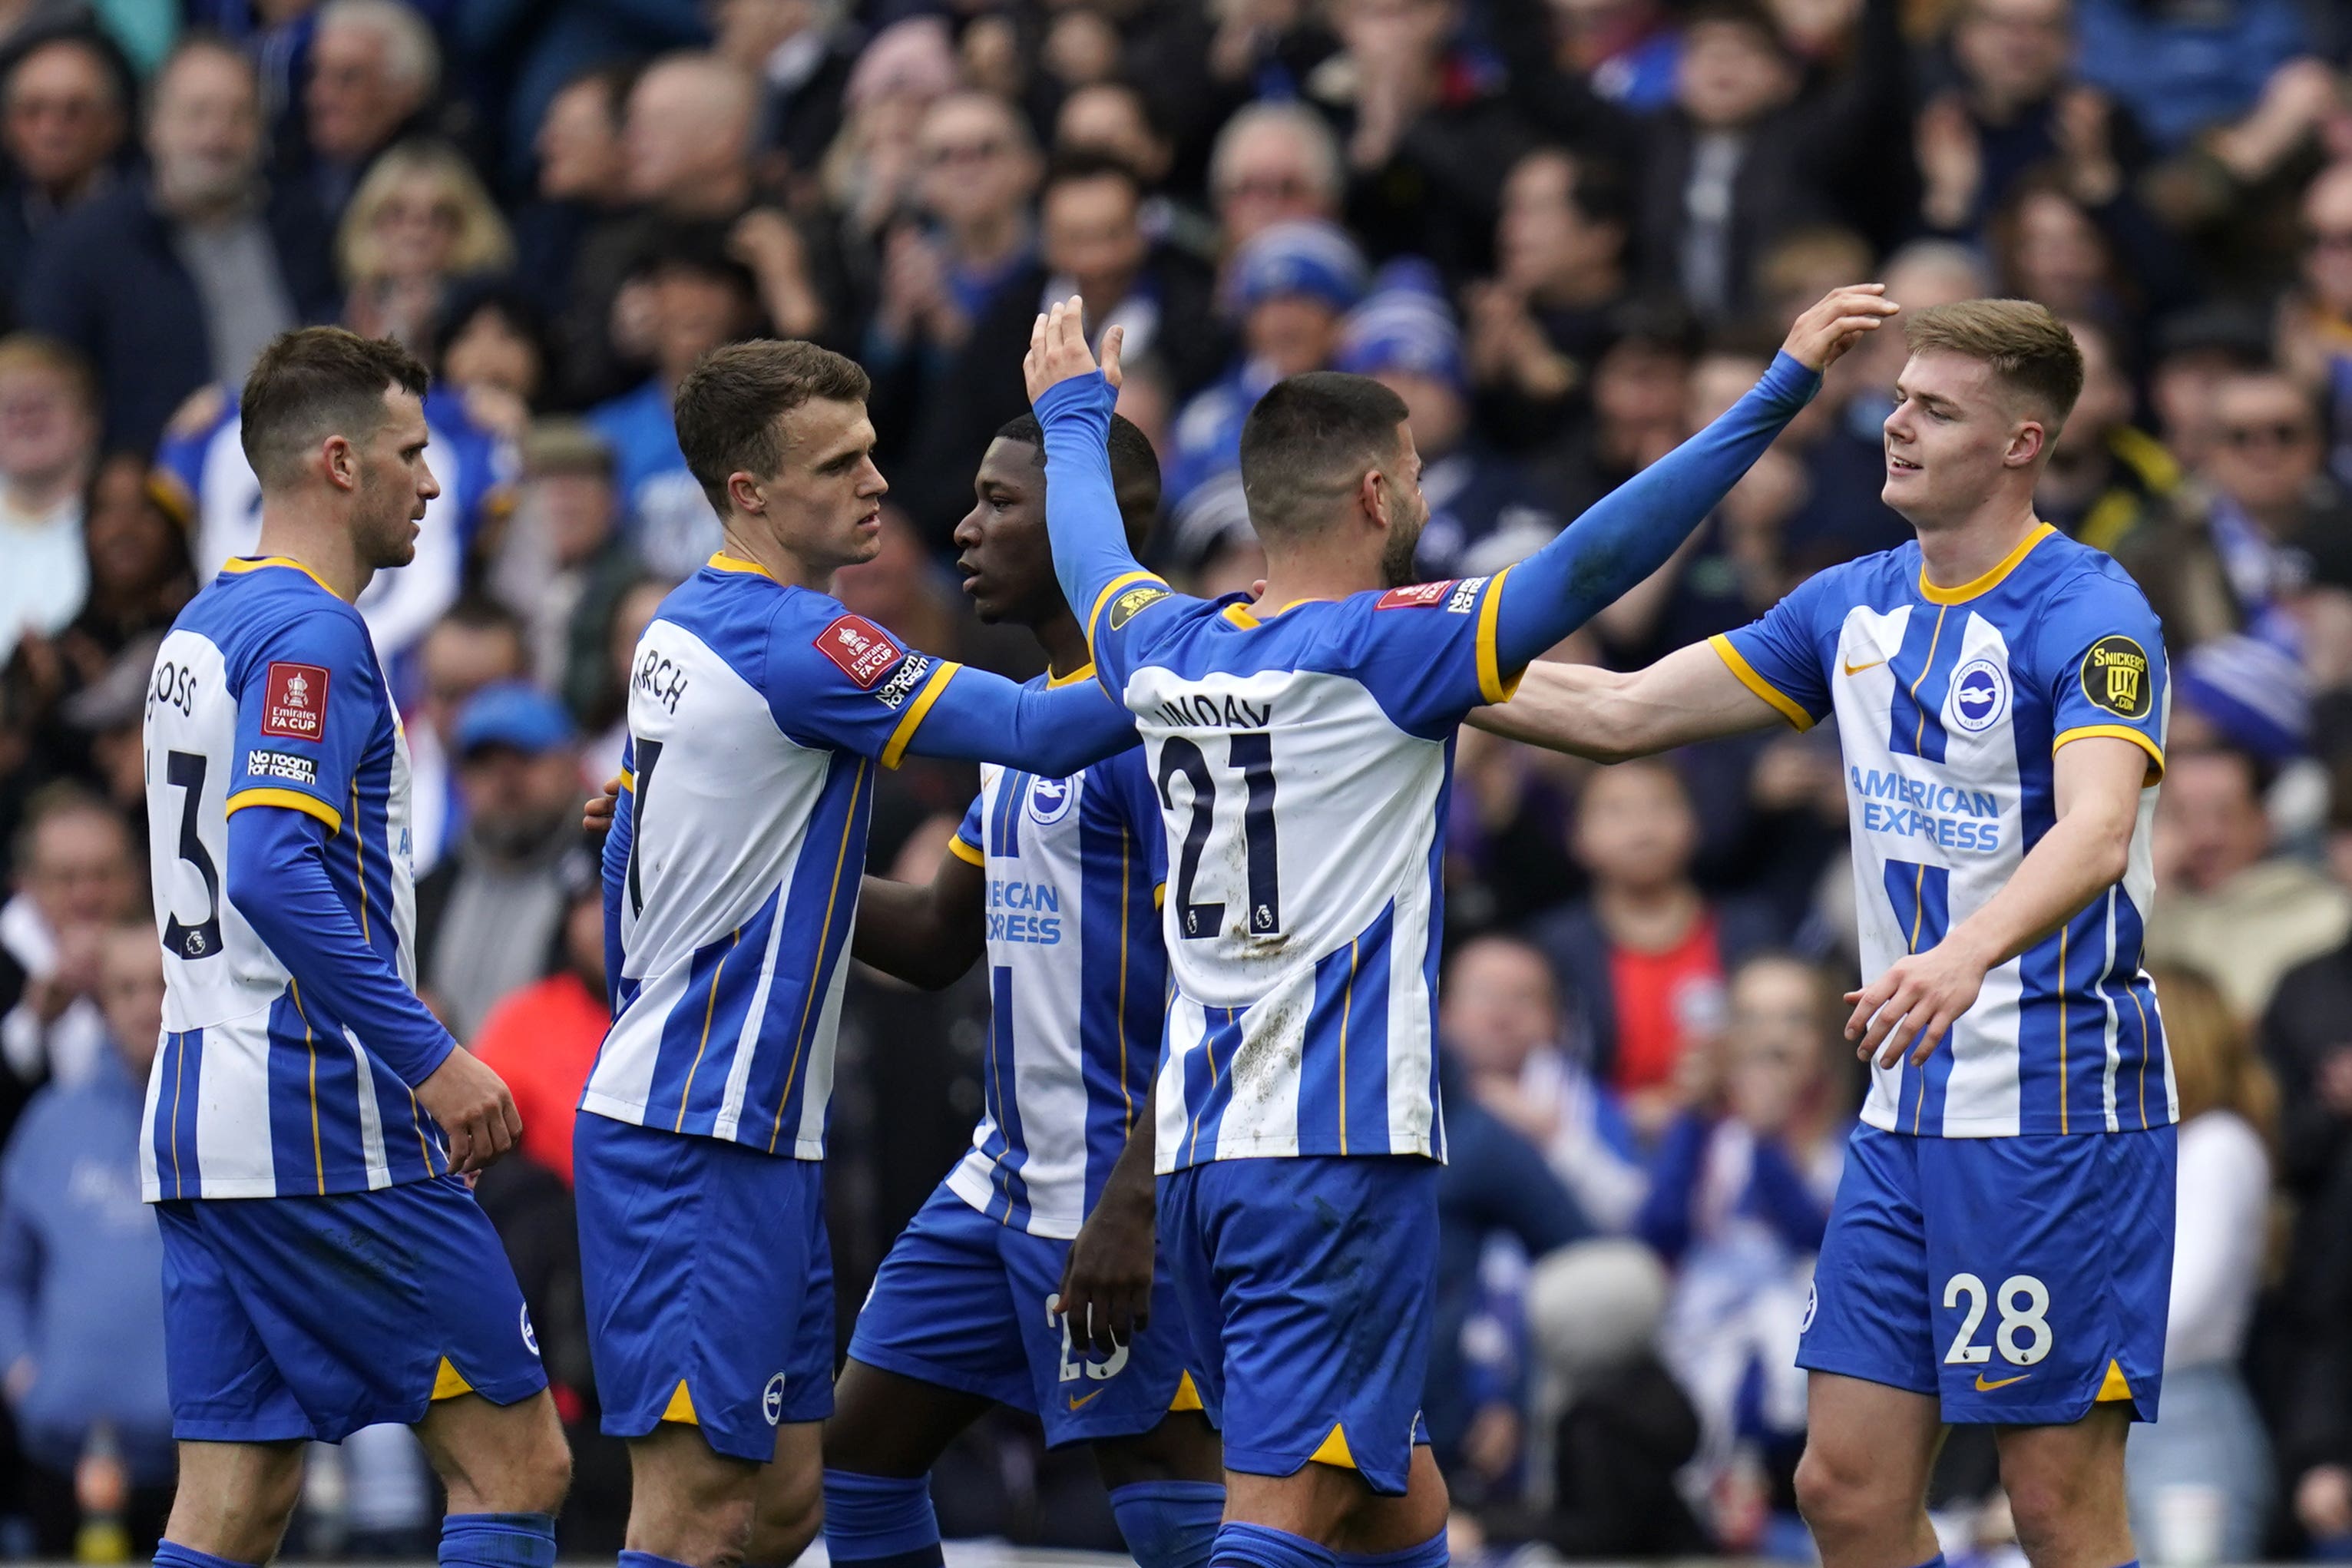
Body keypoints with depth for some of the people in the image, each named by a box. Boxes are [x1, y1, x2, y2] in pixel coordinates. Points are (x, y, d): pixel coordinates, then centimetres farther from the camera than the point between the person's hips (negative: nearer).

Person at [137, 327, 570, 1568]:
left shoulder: (203, 628, 19)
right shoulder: (308, 633, -11)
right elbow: (276, 873, -23)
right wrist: (430, 1057, -22)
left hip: (199, 1129, 9)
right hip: (324, 1135, -9)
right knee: (517, 1466, -5)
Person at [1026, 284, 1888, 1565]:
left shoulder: (1163, 651, 9)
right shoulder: (1382, 653, -10)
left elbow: (1087, 548, 32)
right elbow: (1595, 559, -17)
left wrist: (1074, 417, 53)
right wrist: (1783, 388, -15)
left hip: (1196, 1151, 8)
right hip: (1340, 1149, -8)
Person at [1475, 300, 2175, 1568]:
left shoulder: (2087, 616, -13)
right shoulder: (1857, 606, 11)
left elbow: (2096, 831, -30)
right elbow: (1623, 712, 16)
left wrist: (1965, 955, -48)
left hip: (2058, 1111, -8)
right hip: (1907, 1118, 8)